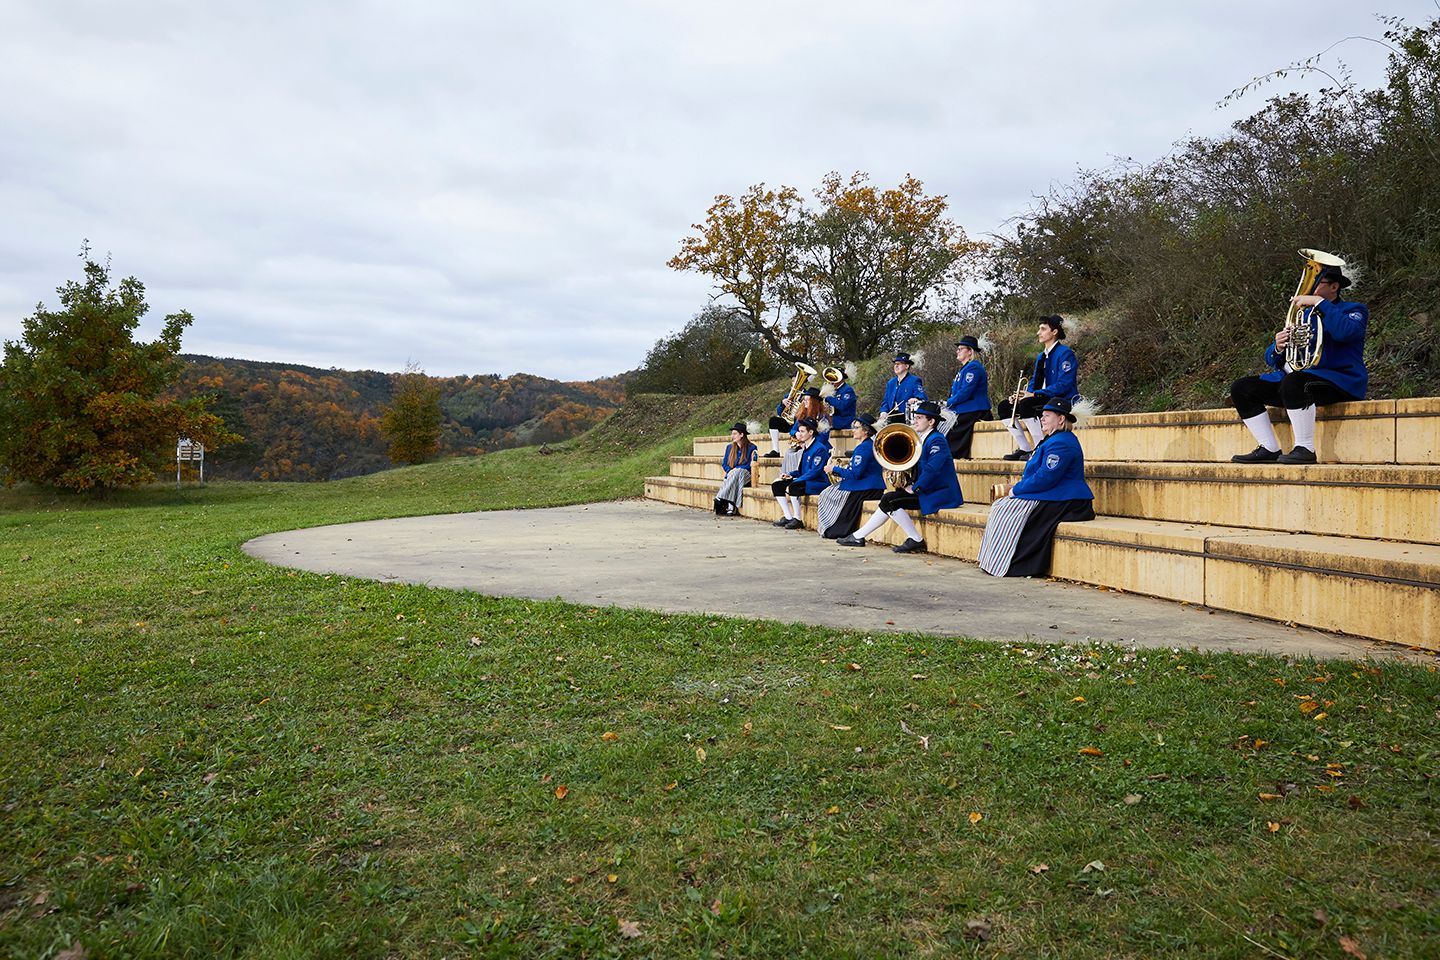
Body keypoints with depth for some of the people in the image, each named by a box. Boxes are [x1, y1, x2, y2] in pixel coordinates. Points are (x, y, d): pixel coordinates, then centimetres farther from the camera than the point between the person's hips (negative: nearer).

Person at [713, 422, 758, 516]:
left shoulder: (751, 448, 0)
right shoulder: (730, 447, 16)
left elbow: (750, 465, -7)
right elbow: (724, 463, 16)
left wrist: (733, 471, -14)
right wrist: (729, 471, -8)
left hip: (745, 476, -3)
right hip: (730, 475, 3)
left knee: (737, 472, -36)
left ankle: (720, 500, -39)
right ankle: (731, 508, -44)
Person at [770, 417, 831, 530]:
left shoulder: (820, 448, -13)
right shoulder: (805, 448, 15)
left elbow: (814, 472, -21)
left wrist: (795, 480, -23)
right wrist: (790, 475, 2)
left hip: (818, 483, -10)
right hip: (805, 481, 10)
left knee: (793, 487, -35)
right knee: (776, 485, 0)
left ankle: (797, 520, -21)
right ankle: (788, 517, -1)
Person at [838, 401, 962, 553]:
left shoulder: (936, 440, -13)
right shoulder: (924, 439, 18)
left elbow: (932, 469, -26)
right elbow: (919, 467, 24)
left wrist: (914, 488, -18)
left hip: (939, 493, -10)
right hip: (927, 490, 10)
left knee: (890, 501, -17)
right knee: (888, 499, 3)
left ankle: (916, 541, -9)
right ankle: (858, 537, 7)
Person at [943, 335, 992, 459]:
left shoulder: (973, 367, -13)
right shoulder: (963, 369, 21)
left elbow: (965, 392, -22)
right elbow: (955, 391, 27)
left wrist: (949, 402, -14)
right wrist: (948, 402, 10)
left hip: (973, 412, -10)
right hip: (961, 411, 10)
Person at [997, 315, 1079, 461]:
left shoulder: (1065, 353, -10)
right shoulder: (1041, 356, 18)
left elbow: (1063, 385, -20)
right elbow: (1034, 382, 20)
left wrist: (1035, 394, -24)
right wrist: (1020, 396, -2)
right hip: (1043, 400, 9)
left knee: (1027, 404, -33)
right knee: (1005, 406, 2)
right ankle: (1024, 449, 0)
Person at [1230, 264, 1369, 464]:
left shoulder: (1354, 310, 5)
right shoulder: (1303, 315, 23)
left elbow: (1345, 331, -23)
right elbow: (1272, 360, 16)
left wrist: (1319, 303, -18)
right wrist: (1278, 348, -7)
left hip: (1340, 382, -7)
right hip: (1297, 375, 7)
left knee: (1293, 382, -38)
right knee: (1241, 389, -6)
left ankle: (1305, 449, -28)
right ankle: (1269, 449, -9)